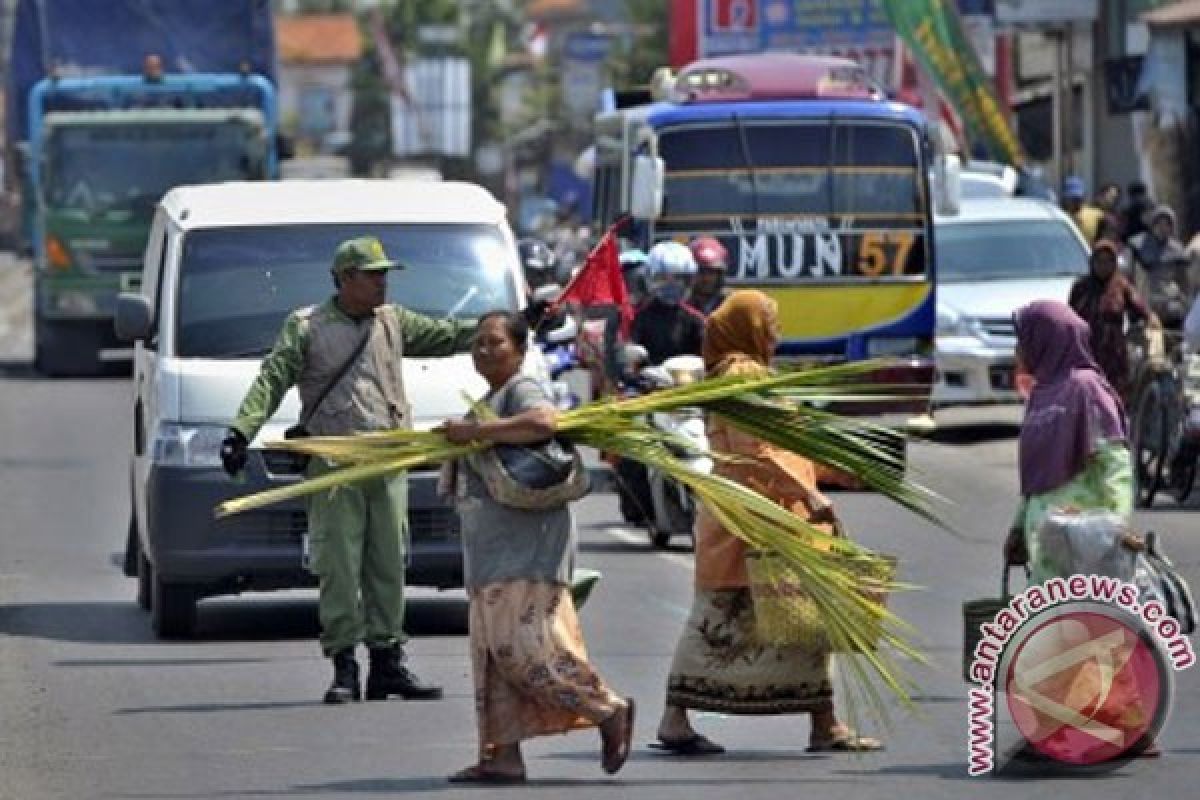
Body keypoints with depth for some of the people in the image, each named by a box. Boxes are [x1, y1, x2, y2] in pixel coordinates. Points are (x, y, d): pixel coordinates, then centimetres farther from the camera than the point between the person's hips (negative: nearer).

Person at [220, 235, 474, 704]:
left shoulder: (393, 322, 15)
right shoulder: (305, 327, 1)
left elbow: (445, 336, 20)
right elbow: (271, 380, -6)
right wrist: (241, 433, -18)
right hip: (334, 468, -4)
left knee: (389, 565, 6)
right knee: (339, 568, -6)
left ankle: (388, 662, 12)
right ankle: (344, 670, -4)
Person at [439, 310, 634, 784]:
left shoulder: (521, 392, -8)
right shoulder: (490, 400, 22)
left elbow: (542, 423, -31)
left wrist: (473, 432, -25)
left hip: (528, 547, -10)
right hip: (490, 550, 10)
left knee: (521, 645, -15)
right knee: (491, 654, 5)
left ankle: (608, 712, -2)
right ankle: (503, 756, 6)